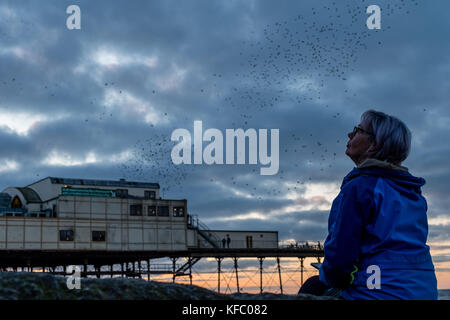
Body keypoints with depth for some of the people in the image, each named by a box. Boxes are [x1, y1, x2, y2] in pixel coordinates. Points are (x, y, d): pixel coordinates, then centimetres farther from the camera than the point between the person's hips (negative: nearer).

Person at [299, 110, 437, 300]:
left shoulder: (359, 186, -13)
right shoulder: (415, 192, 12)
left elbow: (340, 254, -16)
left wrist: (326, 276, 6)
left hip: (381, 293, -8)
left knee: (311, 287, 15)